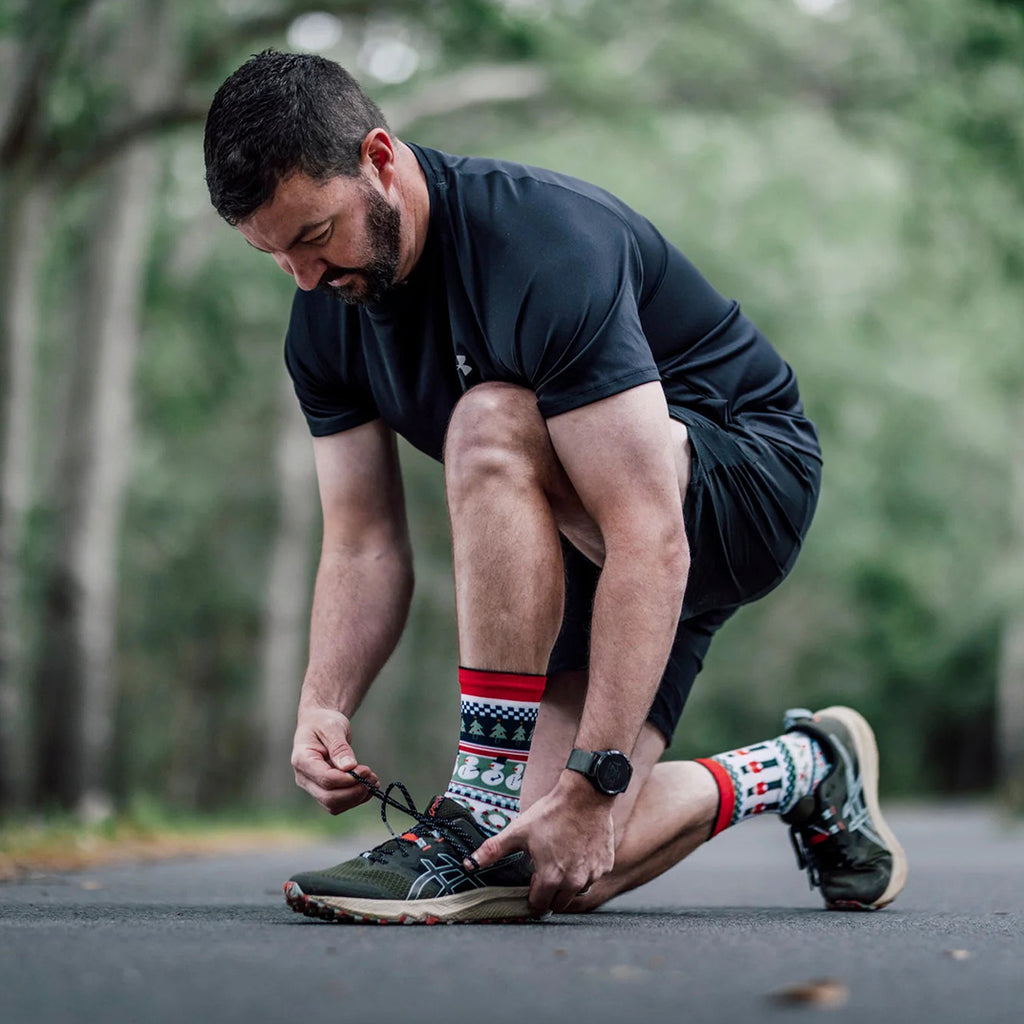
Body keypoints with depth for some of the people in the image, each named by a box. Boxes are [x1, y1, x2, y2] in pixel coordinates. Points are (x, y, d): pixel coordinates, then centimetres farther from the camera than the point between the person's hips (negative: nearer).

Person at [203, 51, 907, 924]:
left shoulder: (544, 249, -32)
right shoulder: (325, 323, -6)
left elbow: (651, 542, -36)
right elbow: (363, 541, -1)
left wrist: (592, 785, -39)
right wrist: (324, 706, -20)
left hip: (744, 481, -8)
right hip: (589, 536, 8)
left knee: (491, 425, -37)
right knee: (567, 870, -9)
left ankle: (485, 816, -29)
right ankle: (806, 774, 19)